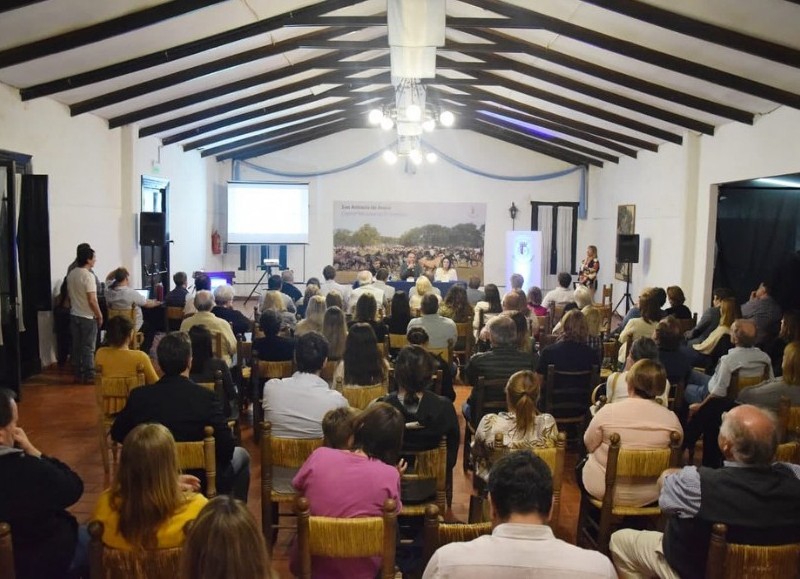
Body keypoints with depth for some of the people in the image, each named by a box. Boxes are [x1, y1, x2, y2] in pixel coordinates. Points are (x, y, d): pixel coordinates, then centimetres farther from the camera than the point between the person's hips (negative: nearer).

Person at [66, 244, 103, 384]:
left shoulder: (71, 274, 5)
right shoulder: (88, 276, -19)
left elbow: (69, 295, 14)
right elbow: (92, 300, -21)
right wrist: (100, 315, -11)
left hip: (74, 315, 7)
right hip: (88, 317, -7)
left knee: (76, 346, 11)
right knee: (88, 348, 0)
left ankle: (78, 374, 18)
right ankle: (89, 376, 4)